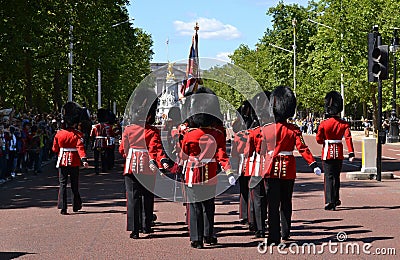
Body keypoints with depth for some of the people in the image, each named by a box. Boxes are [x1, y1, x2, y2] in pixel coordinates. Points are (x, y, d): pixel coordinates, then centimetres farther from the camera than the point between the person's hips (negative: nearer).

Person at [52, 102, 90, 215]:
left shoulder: (59, 134, 0)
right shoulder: (78, 134, -9)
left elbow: (55, 149, 9)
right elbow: (80, 148, -22)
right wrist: (83, 160, -29)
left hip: (62, 162, 1)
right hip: (74, 162, -1)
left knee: (62, 184, 2)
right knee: (74, 185, 13)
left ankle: (63, 208, -8)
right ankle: (76, 206, 26)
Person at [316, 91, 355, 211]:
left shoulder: (323, 124, -8)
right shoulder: (344, 124, -3)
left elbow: (319, 139, -7)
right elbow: (348, 138, -11)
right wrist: (351, 153, -14)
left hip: (327, 153, -2)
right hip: (339, 153, 2)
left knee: (328, 177, -2)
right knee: (336, 176, 17)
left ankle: (329, 202, -13)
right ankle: (335, 200, 29)